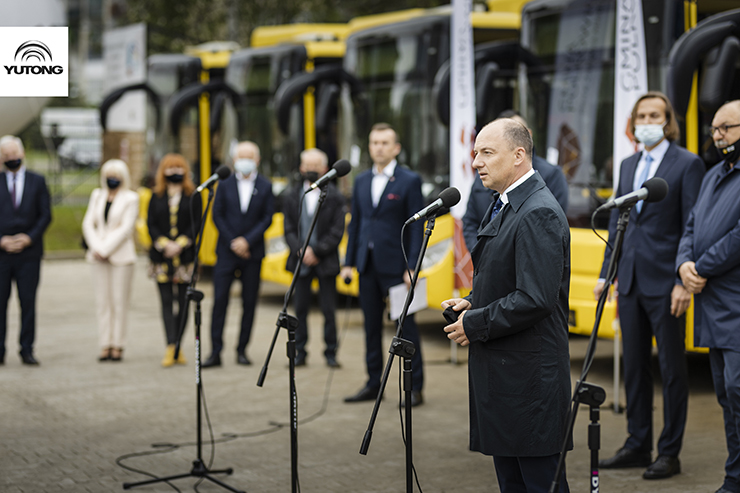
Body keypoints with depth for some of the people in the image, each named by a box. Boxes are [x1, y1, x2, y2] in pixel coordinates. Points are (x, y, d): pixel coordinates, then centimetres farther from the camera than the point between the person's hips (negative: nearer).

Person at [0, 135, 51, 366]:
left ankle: (27, 351, 6)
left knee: (28, 302, 0)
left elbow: (45, 215, 4)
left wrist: (29, 238, -9)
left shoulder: (37, 182, 8)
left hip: (29, 252, 0)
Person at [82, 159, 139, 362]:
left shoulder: (130, 198, 0)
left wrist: (105, 249, -12)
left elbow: (125, 228, -8)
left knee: (120, 301, -4)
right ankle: (105, 345, 5)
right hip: (99, 256, 4)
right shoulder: (97, 195, 14)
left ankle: (118, 345, -1)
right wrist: (96, 248, -6)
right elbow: (88, 223, 8)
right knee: (102, 300, 3)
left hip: (121, 256, -4)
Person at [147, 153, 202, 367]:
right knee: (166, 301, -6)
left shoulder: (193, 196, 6)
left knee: (183, 302, 1)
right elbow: (151, 224, 5)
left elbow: (196, 225, 0)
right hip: (161, 257, 1)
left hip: (185, 255, -1)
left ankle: (178, 346, 11)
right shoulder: (156, 196, 10)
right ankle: (170, 347, -12)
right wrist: (165, 244, -11)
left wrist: (180, 244, -12)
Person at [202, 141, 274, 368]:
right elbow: (217, 215, 1)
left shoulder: (265, 186, 3)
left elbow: (267, 219, -1)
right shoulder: (225, 183, 4)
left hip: (252, 252, 0)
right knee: (220, 300, -5)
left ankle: (242, 350, 12)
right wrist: (232, 243, -7)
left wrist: (247, 241, -12)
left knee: (249, 302, 3)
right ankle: (215, 352, -3)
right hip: (227, 251, 0)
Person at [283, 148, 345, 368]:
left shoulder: (335, 197, -1)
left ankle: (331, 353, 10)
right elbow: (289, 231, 4)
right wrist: (301, 251, -12)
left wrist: (316, 251, -14)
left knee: (329, 310, 1)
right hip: (300, 261, 2)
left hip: (326, 261, -2)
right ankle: (300, 352, 12)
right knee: (300, 309, 5)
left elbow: (337, 232, -6)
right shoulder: (291, 198, 8)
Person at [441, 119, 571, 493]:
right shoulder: (503, 206, 16)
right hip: (500, 372, 10)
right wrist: (473, 304, 7)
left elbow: (536, 298, -25)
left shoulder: (539, 214, -18)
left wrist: (475, 325, -15)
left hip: (530, 375, -10)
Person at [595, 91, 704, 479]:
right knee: (634, 365, 12)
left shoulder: (687, 164, -6)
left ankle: (669, 453, 8)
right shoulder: (628, 165, 14)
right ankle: (637, 445, 22)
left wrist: (684, 281, -16)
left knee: (671, 367, 1)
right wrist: (606, 272, 13)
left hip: (665, 283, -7)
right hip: (630, 281, 7)